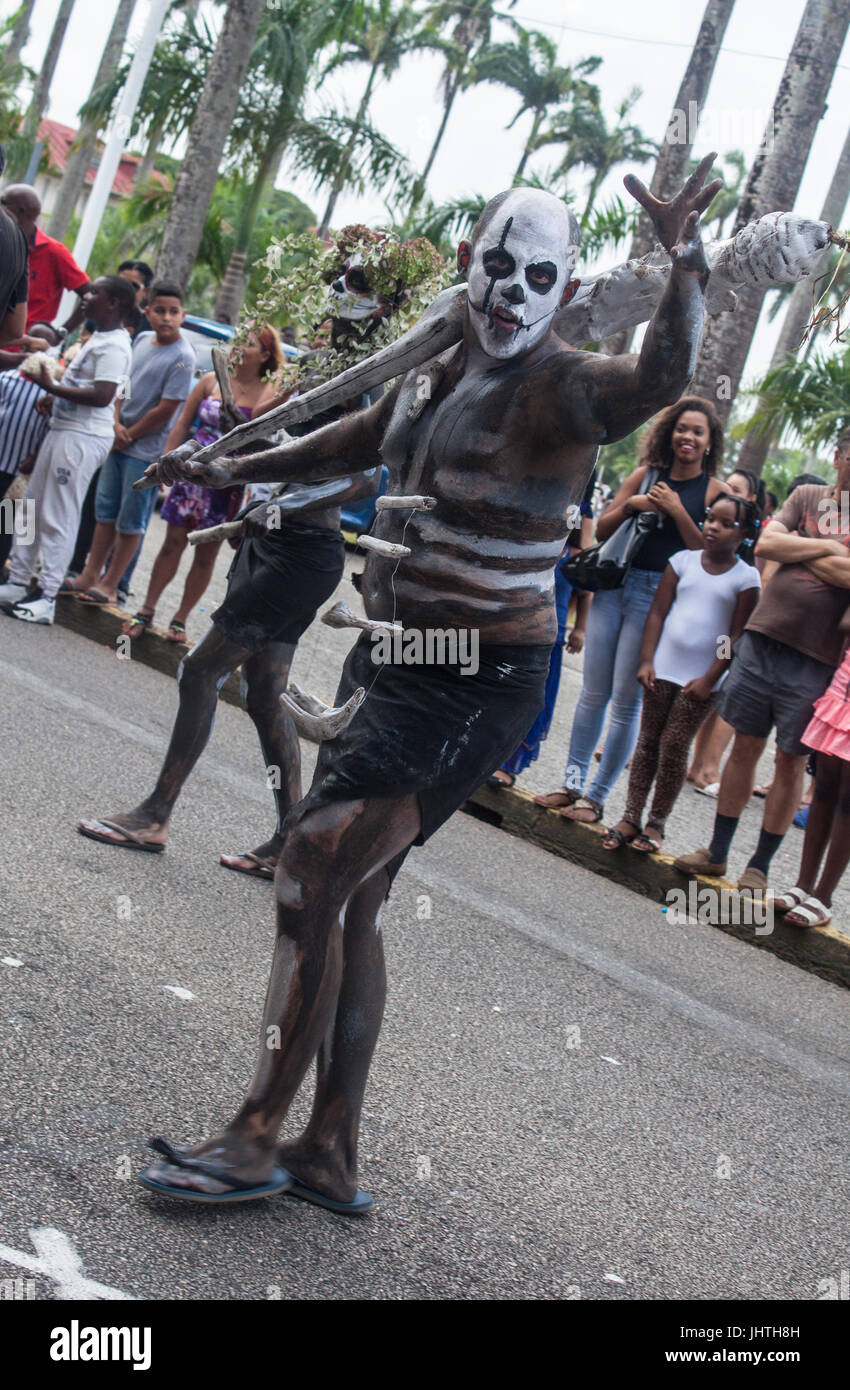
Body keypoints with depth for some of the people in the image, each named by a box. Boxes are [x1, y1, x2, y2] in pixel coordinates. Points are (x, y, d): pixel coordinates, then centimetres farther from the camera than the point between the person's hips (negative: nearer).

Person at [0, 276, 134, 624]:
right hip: (63, 429, 10)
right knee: (32, 509, 12)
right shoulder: (98, 338, 18)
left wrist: (52, 387, -17)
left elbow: (102, 396, -22)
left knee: (59, 518, -7)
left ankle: (45, 598, -3)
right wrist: (55, 398, 10)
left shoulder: (114, 346, -14)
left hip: (83, 438, -10)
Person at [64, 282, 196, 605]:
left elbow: (165, 411, -17)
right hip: (118, 442, 7)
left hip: (145, 450, -7)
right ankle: (89, 577, 20)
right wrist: (116, 424, -4)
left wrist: (128, 436, -9)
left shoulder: (182, 358, -15)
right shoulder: (141, 340, 6)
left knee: (131, 521, 2)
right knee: (105, 509, 12)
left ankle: (109, 586, 9)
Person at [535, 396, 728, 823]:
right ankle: (573, 783, 16)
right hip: (614, 583, 4)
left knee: (626, 700, -1)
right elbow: (601, 530, 11)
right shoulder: (646, 474, 10)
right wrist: (630, 505, -7)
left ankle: (596, 796, 8)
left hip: (657, 595, -4)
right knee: (593, 692, 7)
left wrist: (677, 511, -13)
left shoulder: (712, 490, 1)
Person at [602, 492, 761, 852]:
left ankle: (656, 823, 10)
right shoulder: (683, 561, 4)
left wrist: (710, 678, -9)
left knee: (673, 745, -2)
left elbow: (738, 635, -5)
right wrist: (646, 661, -3)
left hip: (701, 677, -3)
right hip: (663, 667, 3)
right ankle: (631, 817, 13)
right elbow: (658, 612, 4)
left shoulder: (746, 578, -4)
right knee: (648, 741, 7)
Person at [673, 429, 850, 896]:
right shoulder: (806, 497, 10)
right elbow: (766, 544, -3)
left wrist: (799, 552, -8)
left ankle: (759, 866, 16)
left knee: (791, 761, 4)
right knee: (745, 745, 9)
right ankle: (717, 851, 21)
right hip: (764, 636, 2)